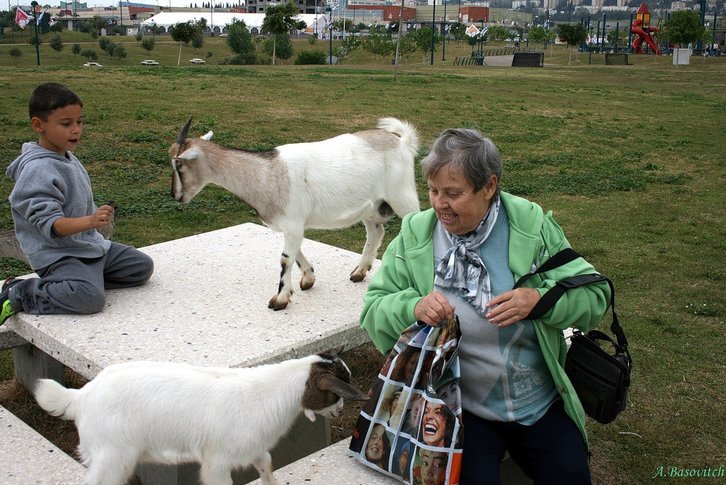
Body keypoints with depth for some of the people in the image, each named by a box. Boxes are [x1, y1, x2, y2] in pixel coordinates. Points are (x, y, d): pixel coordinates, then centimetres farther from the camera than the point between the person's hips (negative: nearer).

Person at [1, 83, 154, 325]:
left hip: (89, 244, 9)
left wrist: (97, 217, 9)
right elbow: (49, 222, -28)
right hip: (57, 255, -9)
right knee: (90, 298, -31)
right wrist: (90, 221, -41)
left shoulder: (68, 158, 9)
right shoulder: (38, 171, -21)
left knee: (142, 266, 8)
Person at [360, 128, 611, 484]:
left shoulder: (533, 226, -8)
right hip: (463, 409, -1)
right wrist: (413, 307, -26)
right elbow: (373, 309, -4)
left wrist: (538, 298, -26)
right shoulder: (414, 235, -6)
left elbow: (594, 297, -7)